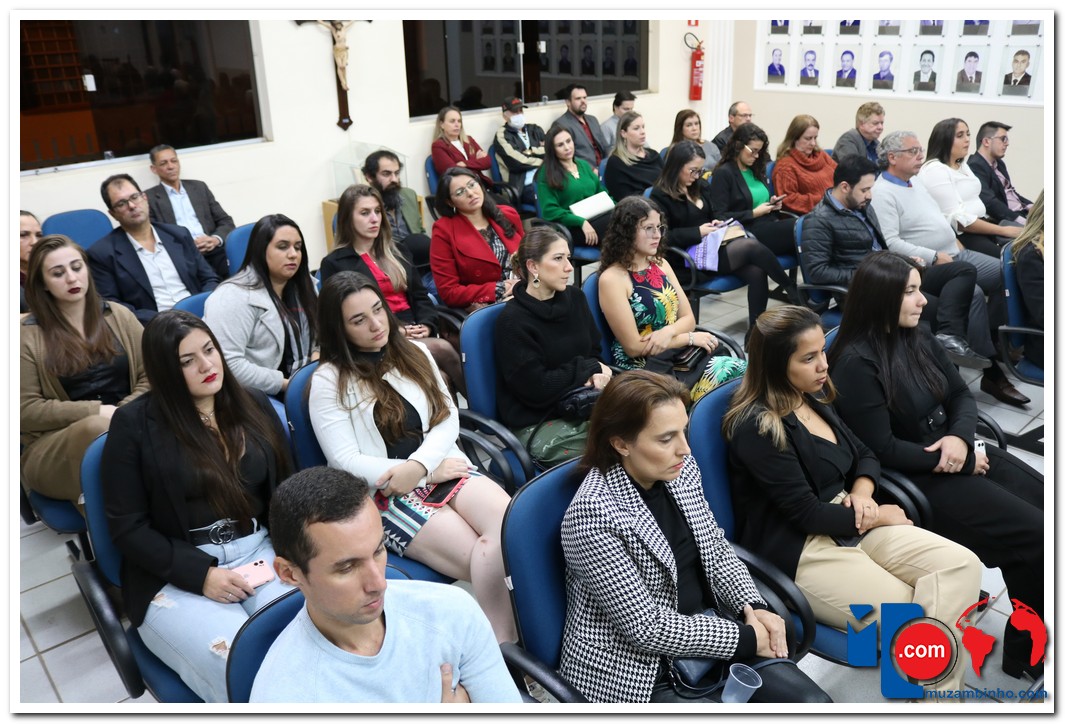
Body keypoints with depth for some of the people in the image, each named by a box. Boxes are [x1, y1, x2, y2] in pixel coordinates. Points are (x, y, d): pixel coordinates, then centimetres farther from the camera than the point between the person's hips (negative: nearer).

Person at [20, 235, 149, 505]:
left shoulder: (119, 316, 11)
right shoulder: (27, 335, 3)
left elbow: (150, 376, 8)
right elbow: (26, 411, -2)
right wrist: (96, 411, -13)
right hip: (55, 442, -2)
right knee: (98, 428, -37)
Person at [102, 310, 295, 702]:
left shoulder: (253, 404, 9)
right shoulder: (134, 424, -3)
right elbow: (127, 527, -3)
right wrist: (201, 574, -14)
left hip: (262, 551, 4)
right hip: (176, 574, -3)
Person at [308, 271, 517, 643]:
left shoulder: (415, 353, 16)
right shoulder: (329, 380, 2)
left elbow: (449, 417, 10)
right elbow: (346, 462, -5)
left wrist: (419, 465, -11)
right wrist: (429, 473, -9)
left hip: (443, 469, 4)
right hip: (385, 495, -4)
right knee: (483, 557, -29)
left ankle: (507, 641, -26)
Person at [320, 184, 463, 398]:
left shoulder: (397, 251, 24)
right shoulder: (334, 264, 6)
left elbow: (420, 296, 19)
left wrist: (426, 326, -4)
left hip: (416, 335, 5)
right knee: (444, 350, -29)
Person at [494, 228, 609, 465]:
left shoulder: (575, 298, 7)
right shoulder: (512, 320, -12)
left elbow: (594, 352, 15)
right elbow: (536, 389, -15)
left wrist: (597, 375, -8)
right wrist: (586, 369, -7)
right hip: (536, 426, -6)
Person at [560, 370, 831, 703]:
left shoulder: (680, 468, -4)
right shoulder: (592, 514, -26)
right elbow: (646, 626, -23)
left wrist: (755, 607, -7)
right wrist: (746, 638, -17)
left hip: (704, 627, 7)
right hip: (634, 668, -6)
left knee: (815, 703, -5)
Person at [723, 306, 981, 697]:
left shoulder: (815, 398, 10)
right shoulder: (757, 428, -17)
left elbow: (865, 456, 18)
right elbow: (807, 513, -17)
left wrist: (862, 492, -4)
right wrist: (880, 516, -5)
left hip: (848, 525, 9)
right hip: (797, 553, -8)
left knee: (962, 564, -14)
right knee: (920, 624, -22)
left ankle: (942, 687, -18)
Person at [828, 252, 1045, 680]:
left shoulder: (915, 338, 5)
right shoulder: (855, 364, -20)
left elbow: (961, 394, 10)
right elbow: (883, 450, -20)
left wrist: (960, 438, -12)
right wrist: (959, 463, -13)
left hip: (955, 451, 8)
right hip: (915, 479, -8)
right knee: (1034, 533, -15)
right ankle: (1025, 651, 7)